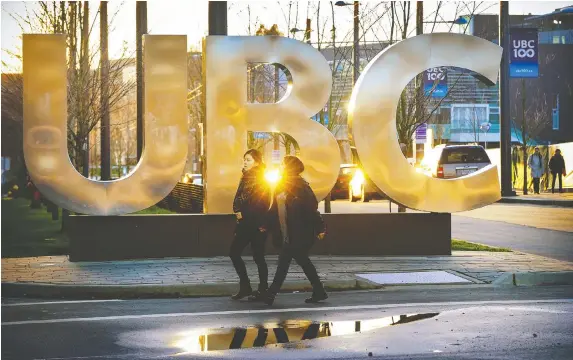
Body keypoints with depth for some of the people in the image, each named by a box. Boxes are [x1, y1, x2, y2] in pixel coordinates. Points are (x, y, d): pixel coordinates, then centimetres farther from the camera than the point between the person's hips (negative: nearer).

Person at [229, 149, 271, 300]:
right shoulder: (245, 177, 13)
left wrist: (243, 214, -9)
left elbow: (260, 204, -15)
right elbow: (238, 198, 15)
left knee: (258, 257, -2)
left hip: (257, 224, -8)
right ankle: (245, 287, 10)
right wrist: (237, 210, 0)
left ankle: (263, 289, 6)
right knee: (234, 253, 5)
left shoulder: (261, 179, -10)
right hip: (244, 223, 8)